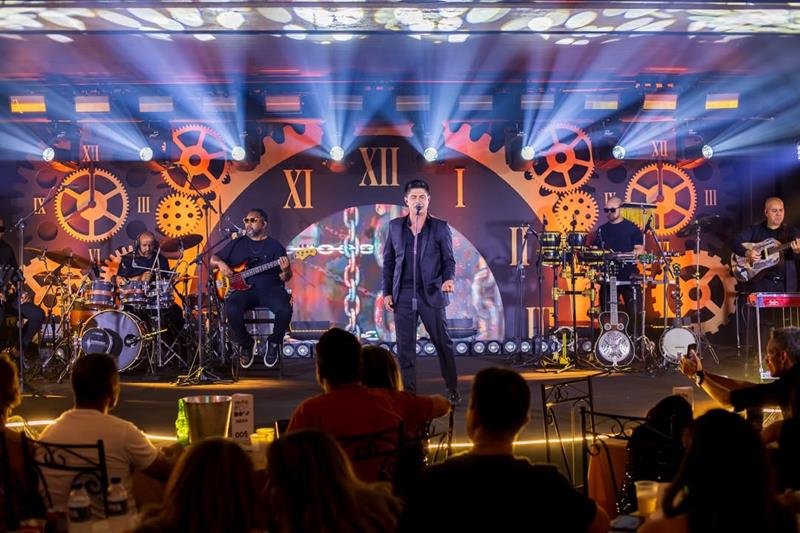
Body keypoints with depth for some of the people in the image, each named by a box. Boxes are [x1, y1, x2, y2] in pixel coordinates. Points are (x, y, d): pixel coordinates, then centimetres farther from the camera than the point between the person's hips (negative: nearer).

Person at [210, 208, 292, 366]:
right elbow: (213, 259, 19)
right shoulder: (237, 243, 14)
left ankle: (274, 342, 0)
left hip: (270, 289, -1)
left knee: (285, 310, -31)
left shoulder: (275, 246, 8)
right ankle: (245, 344, -3)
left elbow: (285, 278, 4)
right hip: (244, 289, 1)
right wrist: (220, 263, -4)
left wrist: (285, 271, -20)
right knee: (232, 309, -32)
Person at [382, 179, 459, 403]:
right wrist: (387, 291, 5)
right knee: (405, 347, 4)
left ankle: (452, 389, 17)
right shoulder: (395, 226, 7)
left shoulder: (440, 227, 2)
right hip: (403, 296, 2)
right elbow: (388, 261, 11)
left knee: (443, 343, 4)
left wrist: (449, 279, -17)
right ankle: (408, 392, 11)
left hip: (431, 294, -2)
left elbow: (448, 259, 2)